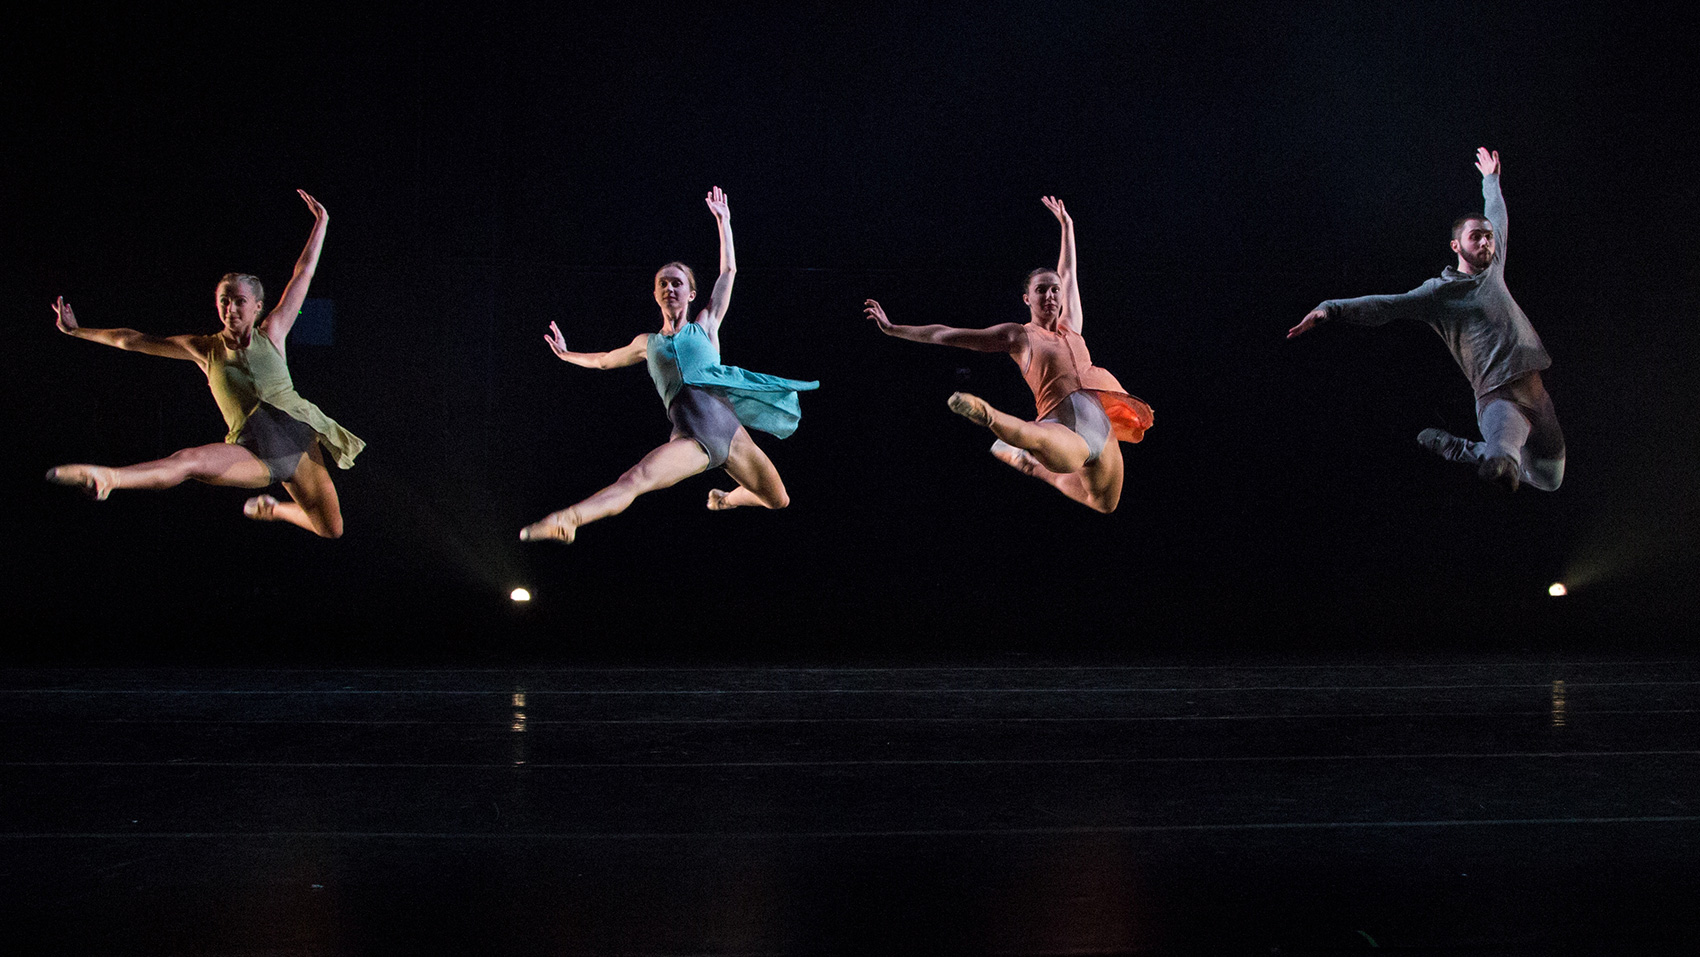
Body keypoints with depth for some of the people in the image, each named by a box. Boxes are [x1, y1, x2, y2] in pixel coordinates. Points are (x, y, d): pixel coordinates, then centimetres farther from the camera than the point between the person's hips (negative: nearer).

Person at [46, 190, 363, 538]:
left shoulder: (271, 333, 6)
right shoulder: (205, 349, 7)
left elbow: (304, 273, 9)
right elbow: (133, 340, 12)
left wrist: (321, 222, 11)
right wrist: (77, 331, 11)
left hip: (297, 437, 1)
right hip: (253, 454, -1)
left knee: (331, 530, 1)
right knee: (187, 461, -33)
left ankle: (272, 508, 30)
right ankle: (107, 478, -54)